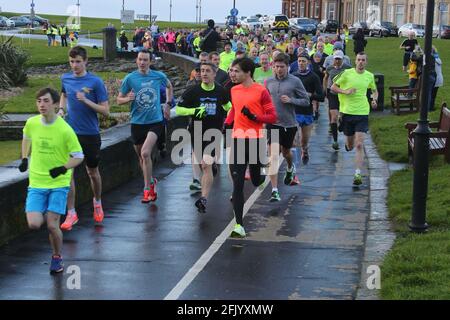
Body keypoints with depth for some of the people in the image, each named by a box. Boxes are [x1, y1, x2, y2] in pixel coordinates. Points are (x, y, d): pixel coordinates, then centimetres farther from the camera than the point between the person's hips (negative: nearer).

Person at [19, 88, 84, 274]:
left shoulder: (65, 130, -14)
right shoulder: (31, 123, -3)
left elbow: (79, 157, -6)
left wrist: (63, 168, -21)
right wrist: (24, 159, 15)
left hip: (59, 183, -3)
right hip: (36, 183, 3)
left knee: (52, 225, -8)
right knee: (34, 224, -12)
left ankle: (57, 258, 18)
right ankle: (44, 215, 25)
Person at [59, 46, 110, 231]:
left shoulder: (95, 82, -9)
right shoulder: (66, 79, 3)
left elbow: (105, 111, -10)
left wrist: (86, 101, -22)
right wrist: (61, 109, 8)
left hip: (90, 134, -2)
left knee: (92, 172, 14)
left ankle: (97, 202, 41)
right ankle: (71, 213, -2)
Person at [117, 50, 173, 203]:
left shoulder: (159, 76, -1)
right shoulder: (130, 78, -3)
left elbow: (169, 86, 21)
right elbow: (119, 99, 2)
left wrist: (168, 104, 13)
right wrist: (128, 99, -19)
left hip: (155, 121, -2)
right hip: (137, 122, 2)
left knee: (145, 153, -20)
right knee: (141, 156, 14)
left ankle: (147, 189, -10)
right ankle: (151, 181, 40)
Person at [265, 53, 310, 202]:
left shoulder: (295, 81, -5)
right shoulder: (268, 82, 1)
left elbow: (306, 101, -2)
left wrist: (291, 100, -16)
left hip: (289, 124, 0)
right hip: (273, 123, 0)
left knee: (286, 151, 21)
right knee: (274, 156, -12)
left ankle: (290, 168, 58)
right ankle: (274, 191, -11)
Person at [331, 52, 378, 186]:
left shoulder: (370, 76, 6)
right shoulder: (347, 73, -3)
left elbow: (374, 91, 23)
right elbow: (333, 87, 2)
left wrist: (374, 100, 2)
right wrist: (345, 92, -15)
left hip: (362, 113, 0)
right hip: (347, 112, 0)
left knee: (359, 145, -12)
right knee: (350, 146, 12)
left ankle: (358, 174, -12)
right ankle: (347, 143, 52)